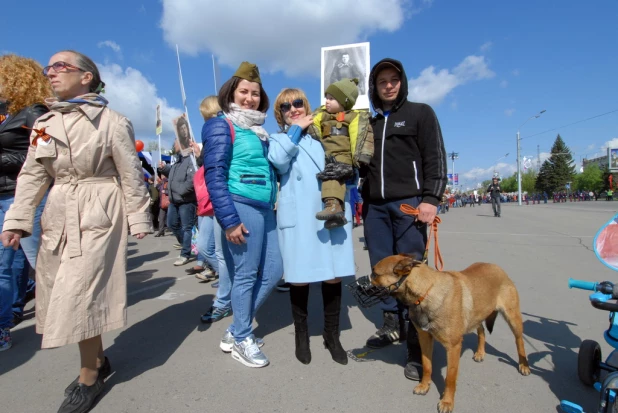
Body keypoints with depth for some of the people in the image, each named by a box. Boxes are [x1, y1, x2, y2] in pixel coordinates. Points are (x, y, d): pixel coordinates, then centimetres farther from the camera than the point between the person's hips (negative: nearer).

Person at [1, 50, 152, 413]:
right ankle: (98, 360, 32)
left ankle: (89, 378, 15)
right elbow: (33, 176, 12)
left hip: (97, 214, -6)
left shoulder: (111, 121, -5)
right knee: (62, 294, 12)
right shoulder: (45, 123, 12)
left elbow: (130, 175, -6)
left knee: (79, 294, -6)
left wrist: (139, 221, -6)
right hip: (58, 216, 7)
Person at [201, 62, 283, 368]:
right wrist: (229, 219, -18)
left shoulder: (258, 130, 19)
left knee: (272, 271, 11)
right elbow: (215, 175, -13)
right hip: (241, 208, -8)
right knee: (245, 275, 0)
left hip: (264, 209, 9)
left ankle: (235, 331, 27)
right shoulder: (222, 126, -4)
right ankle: (242, 340, 22)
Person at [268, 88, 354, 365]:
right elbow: (279, 161, -11)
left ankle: (332, 335, 24)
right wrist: (296, 129, -2)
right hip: (299, 216, -2)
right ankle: (301, 334, 25)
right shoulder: (278, 139, 13)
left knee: (333, 276, 4)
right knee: (300, 278, 2)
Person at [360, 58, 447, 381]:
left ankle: (417, 347, 3)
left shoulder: (420, 113, 7)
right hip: (375, 206, 5)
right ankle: (392, 324, 22)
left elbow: (436, 159, -2)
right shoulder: (370, 124, 19)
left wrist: (431, 199, -12)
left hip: (409, 203, -5)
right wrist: (362, 202, 11)